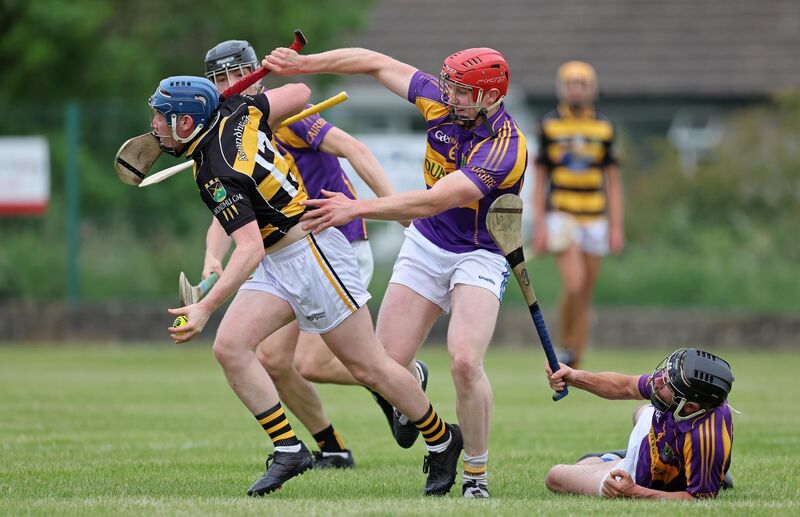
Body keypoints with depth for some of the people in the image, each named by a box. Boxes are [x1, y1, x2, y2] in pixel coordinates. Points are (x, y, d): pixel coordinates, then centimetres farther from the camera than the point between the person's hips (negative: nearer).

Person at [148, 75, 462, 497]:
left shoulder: (217, 174, -25)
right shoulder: (236, 112, -3)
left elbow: (250, 249, -33)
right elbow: (298, 94, 7)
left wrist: (205, 307, -38)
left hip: (312, 252, -10)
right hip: (277, 265, 10)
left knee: (367, 366, 0)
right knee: (229, 346, -7)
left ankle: (442, 440, 19)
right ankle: (288, 450, -6)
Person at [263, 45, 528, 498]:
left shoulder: (505, 148, -29)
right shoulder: (443, 101, -9)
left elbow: (432, 201, -35)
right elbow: (376, 64, 2)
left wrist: (357, 209, -38)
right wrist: (303, 64, -3)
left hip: (480, 255, -5)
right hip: (425, 245, 5)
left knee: (465, 362, -27)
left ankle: (477, 474, -9)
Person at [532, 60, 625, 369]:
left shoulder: (603, 129, 6)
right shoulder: (550, 126, 1)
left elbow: (613, 182, 9)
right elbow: (539, 180, 3)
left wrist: (616, 227, 2)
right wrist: (539, 225, -4)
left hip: (594, 219, 3)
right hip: (561, 215, -3)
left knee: (585, 297, 5)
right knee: (574, 286, -19)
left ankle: (575, 367, 12)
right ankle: (564, 349, 3)